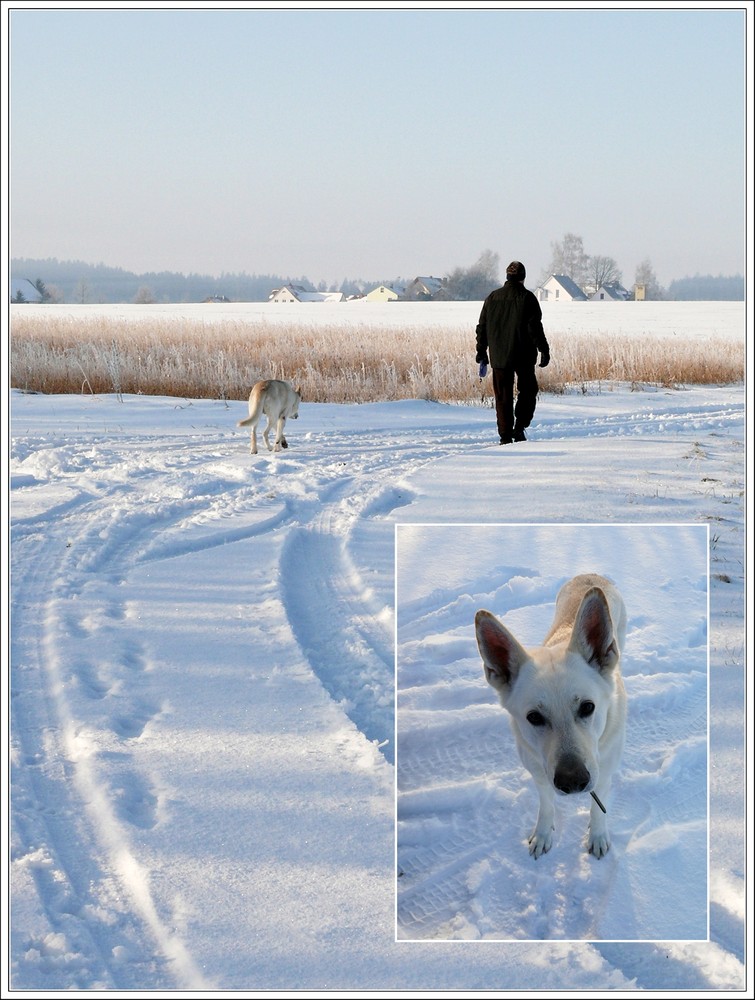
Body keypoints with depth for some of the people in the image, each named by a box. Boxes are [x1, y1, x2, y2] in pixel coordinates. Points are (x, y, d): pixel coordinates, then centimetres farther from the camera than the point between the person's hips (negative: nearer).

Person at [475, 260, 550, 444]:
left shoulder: (493, 297, 6)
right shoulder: (527, 297, -5)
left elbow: (482, 327, 10)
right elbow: (535, 327, -10)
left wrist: (481, 352, 18)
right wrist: (544, 350, -5)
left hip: (499, 357, 3)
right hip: (523, 356, -3)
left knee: (503, 397, 5)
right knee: (527, 391, 12)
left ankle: (505, 436, 3)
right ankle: (519, 427, -2)